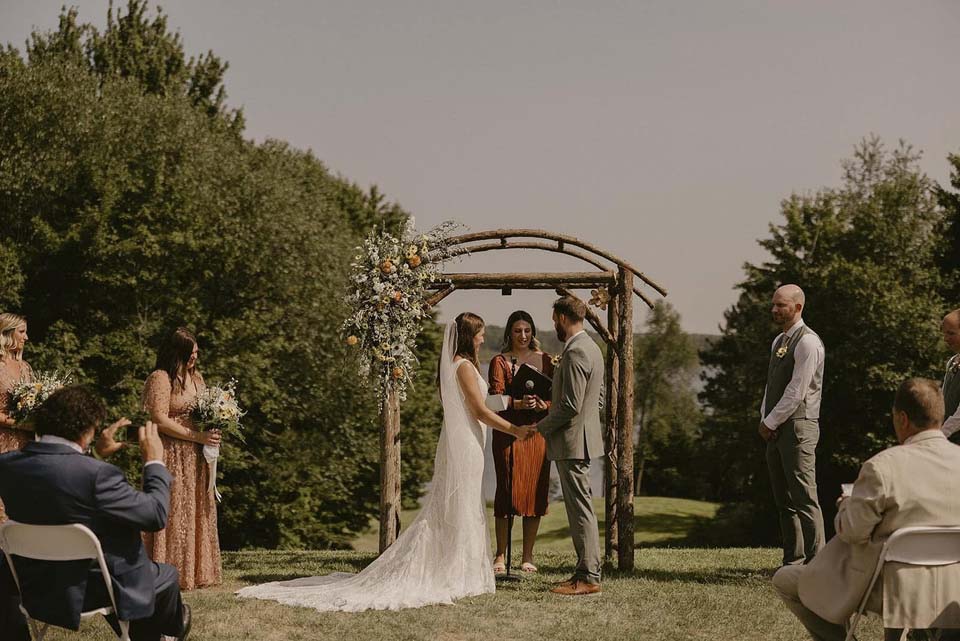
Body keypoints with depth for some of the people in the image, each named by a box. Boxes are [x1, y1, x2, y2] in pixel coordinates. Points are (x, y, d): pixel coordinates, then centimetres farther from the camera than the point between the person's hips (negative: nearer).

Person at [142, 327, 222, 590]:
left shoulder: (196, 378, 16)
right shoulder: (160, 378, -10)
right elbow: (160, 420, -17)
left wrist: (213, 429, 3)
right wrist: (197, 436, -17)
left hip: (195, 458, 8)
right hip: (171, 457, -8)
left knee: (197, 513, 9)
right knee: (173, 513, -7)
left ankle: (194, 572, 15)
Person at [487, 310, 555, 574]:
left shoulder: (544, 360, 12)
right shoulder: (500, 361, 4)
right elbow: (495, 398, -6)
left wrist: (544, 404, -12)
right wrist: (518, 403, -24)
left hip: (537, 431, 3)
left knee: (535, 491, 2)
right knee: (508, 490, -3)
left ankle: (527, 556, 10)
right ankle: (500, 556, 3)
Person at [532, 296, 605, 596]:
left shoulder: (575, 352, -18)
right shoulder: (592, 347, 14)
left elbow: (570, 405, -22)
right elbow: (598, 398, 21)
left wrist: (542, 426, -9)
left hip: (572, 440, -11)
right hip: (583, 437, 11)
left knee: (581, 509, -7)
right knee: (579, 508, 14)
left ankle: (589, 578, -5)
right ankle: (586, 570, 19)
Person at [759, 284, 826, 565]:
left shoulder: (807, 342, -10)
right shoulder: (779, 341, 19)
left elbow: (796, 391, -15)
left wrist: (771, 423, -11)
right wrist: (764, 420, 9)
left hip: (798, 426, -9)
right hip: (775, 428, 9)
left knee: (804, 498, -10)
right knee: (784, 500, 9)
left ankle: (815, 561, -8)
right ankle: (793, 561, 13)